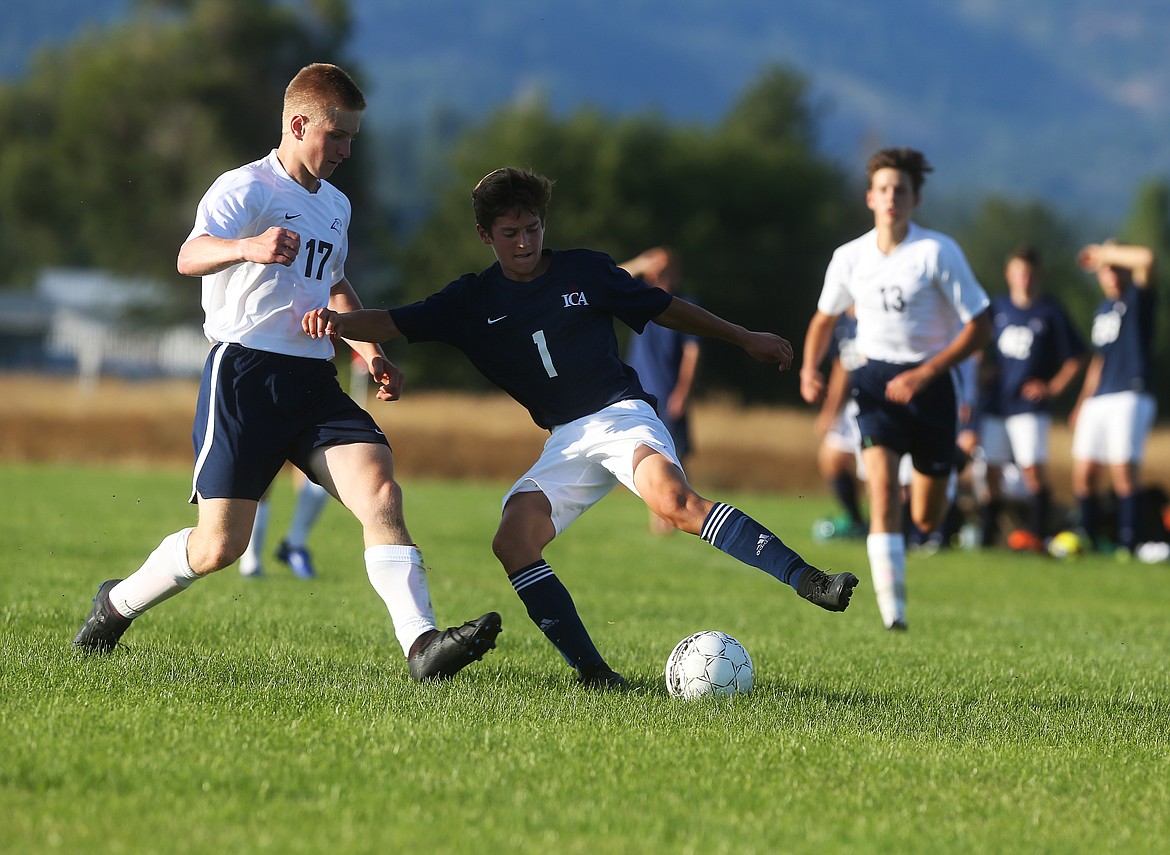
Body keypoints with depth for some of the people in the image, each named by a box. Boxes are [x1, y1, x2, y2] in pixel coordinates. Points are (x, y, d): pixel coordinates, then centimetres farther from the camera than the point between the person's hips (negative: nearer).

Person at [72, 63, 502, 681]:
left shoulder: (336, 206, 20)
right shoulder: (246, 189, -6)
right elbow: (190, 257, -26)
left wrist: (370, 350, 23)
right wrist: (247, 248, -47)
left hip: (314, 381, 6)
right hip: (245, 372, -6)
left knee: (380, 491, -18)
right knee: (220, 545, -6)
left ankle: (421, 644, -28)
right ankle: (118, 603, 21)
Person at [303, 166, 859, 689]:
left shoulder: (584, 270, 5)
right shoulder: (473, 301, 9)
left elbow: (661, 307, 16)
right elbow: (395, 324, 0)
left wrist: (744, 338, 20)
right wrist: (338, 322, -20)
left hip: (621, 412, -4)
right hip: (566, 441, 4)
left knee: (672, 499, -33)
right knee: (513, 541, -19)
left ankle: (806, 581, -39)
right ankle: (590, 671, -19)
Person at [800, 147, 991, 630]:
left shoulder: (938, 252, -10)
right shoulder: (850, 258, 1)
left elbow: (979, 327, -9)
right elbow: (825, 318, 18)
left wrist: (924, 374, -18)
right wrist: (810, 369, -1)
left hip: (929, 382, -1)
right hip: (876, 378, 1)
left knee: (926, 521, 5)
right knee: (882, 484, -23)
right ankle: (892, 607, -24)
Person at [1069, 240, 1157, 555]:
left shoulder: (1137, 299, -1)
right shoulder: (1103, 309, 21)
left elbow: (1146, 258, -21)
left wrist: (1103, 252, -10)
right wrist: (1083, 402, 23)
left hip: (1130, 397, -7)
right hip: (1098, 399, 7)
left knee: (1123, 474, -13)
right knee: (1083, 475, 2)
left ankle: (1129, 544, -10)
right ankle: (1089, 541, 10)